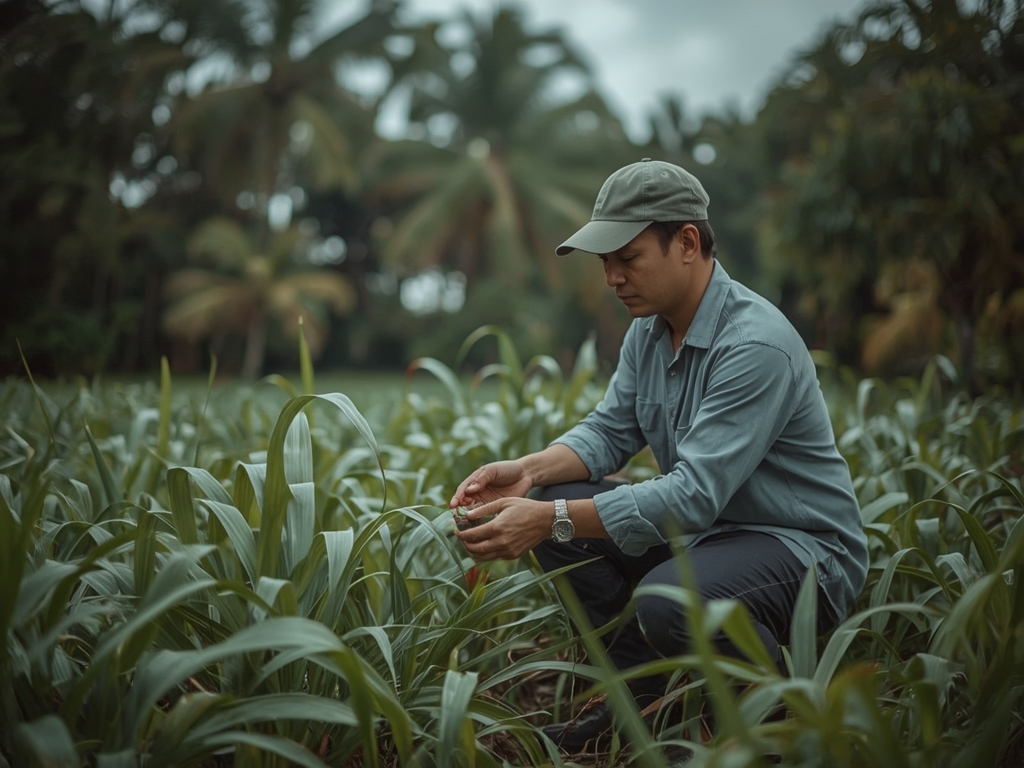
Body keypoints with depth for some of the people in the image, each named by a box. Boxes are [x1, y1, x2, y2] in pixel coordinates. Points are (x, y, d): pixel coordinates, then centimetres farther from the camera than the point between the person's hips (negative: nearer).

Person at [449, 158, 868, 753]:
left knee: (669, 603, -36)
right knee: (551, 501, -6)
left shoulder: (756, 344, -26)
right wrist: (528, 471, -15)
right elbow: (610, 432, 5)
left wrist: (553, 521, -35)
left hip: (805, 549, -8)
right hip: (703, 531, 8)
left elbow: (694, 495, -31)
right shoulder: (649, 329, 2)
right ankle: (642, 694, 5)